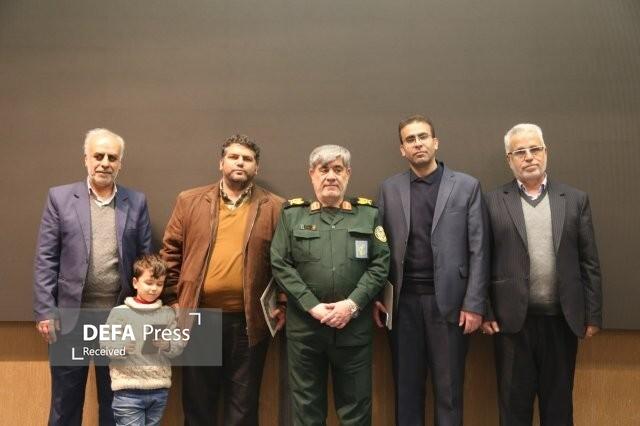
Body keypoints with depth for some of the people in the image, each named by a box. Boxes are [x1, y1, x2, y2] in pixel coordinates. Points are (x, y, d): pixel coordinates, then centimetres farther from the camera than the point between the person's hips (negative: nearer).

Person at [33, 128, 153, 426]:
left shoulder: (136, 203, 4)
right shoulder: (60, 198, 0)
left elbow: (145, 259, 5)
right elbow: (46, 260, -2)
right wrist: (44, 311, -7)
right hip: (70, 317, -1)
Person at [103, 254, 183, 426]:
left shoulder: (168, 313, 8)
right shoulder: (119, 312, -1)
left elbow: (179, 345, 6)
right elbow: (105, 344, -4)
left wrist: (167, 345, -14)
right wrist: (122, 348, -22)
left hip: (159, 390, 4)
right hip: (128, 390, -3)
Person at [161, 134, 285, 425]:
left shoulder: (274, 208, 2)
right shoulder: (190, 201, 6)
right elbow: (171, 253, 7)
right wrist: (173, 301, 2)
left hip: (249, 321, -1)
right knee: (197, 402, 15)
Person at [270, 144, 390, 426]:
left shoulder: (368, 214, 7)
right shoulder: (292, 214, 4)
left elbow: (380, 264, 0)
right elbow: (280, 264, -3)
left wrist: (352, 304, -12)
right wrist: (313, 306, -11)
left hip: (354, 324, 1)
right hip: (304, 324, 0)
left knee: (356, 403, 11)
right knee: (306, 403, 11)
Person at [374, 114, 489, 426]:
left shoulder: (467, 186, 1)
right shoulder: (389, 189, 7)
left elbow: (478, 250, -2)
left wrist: (474, 304, -7)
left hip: (448, 300, -1)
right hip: (403, 301, 2)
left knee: (448, 389, 7)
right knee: (406, 387, 11)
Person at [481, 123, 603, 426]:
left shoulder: (575, 200, 5)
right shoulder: (493, 202, 1)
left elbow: (589, 263, 5)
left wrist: (593, 316, 3)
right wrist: (484, 312, -3)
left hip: (562, 319, 2)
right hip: (513, 321, -1)